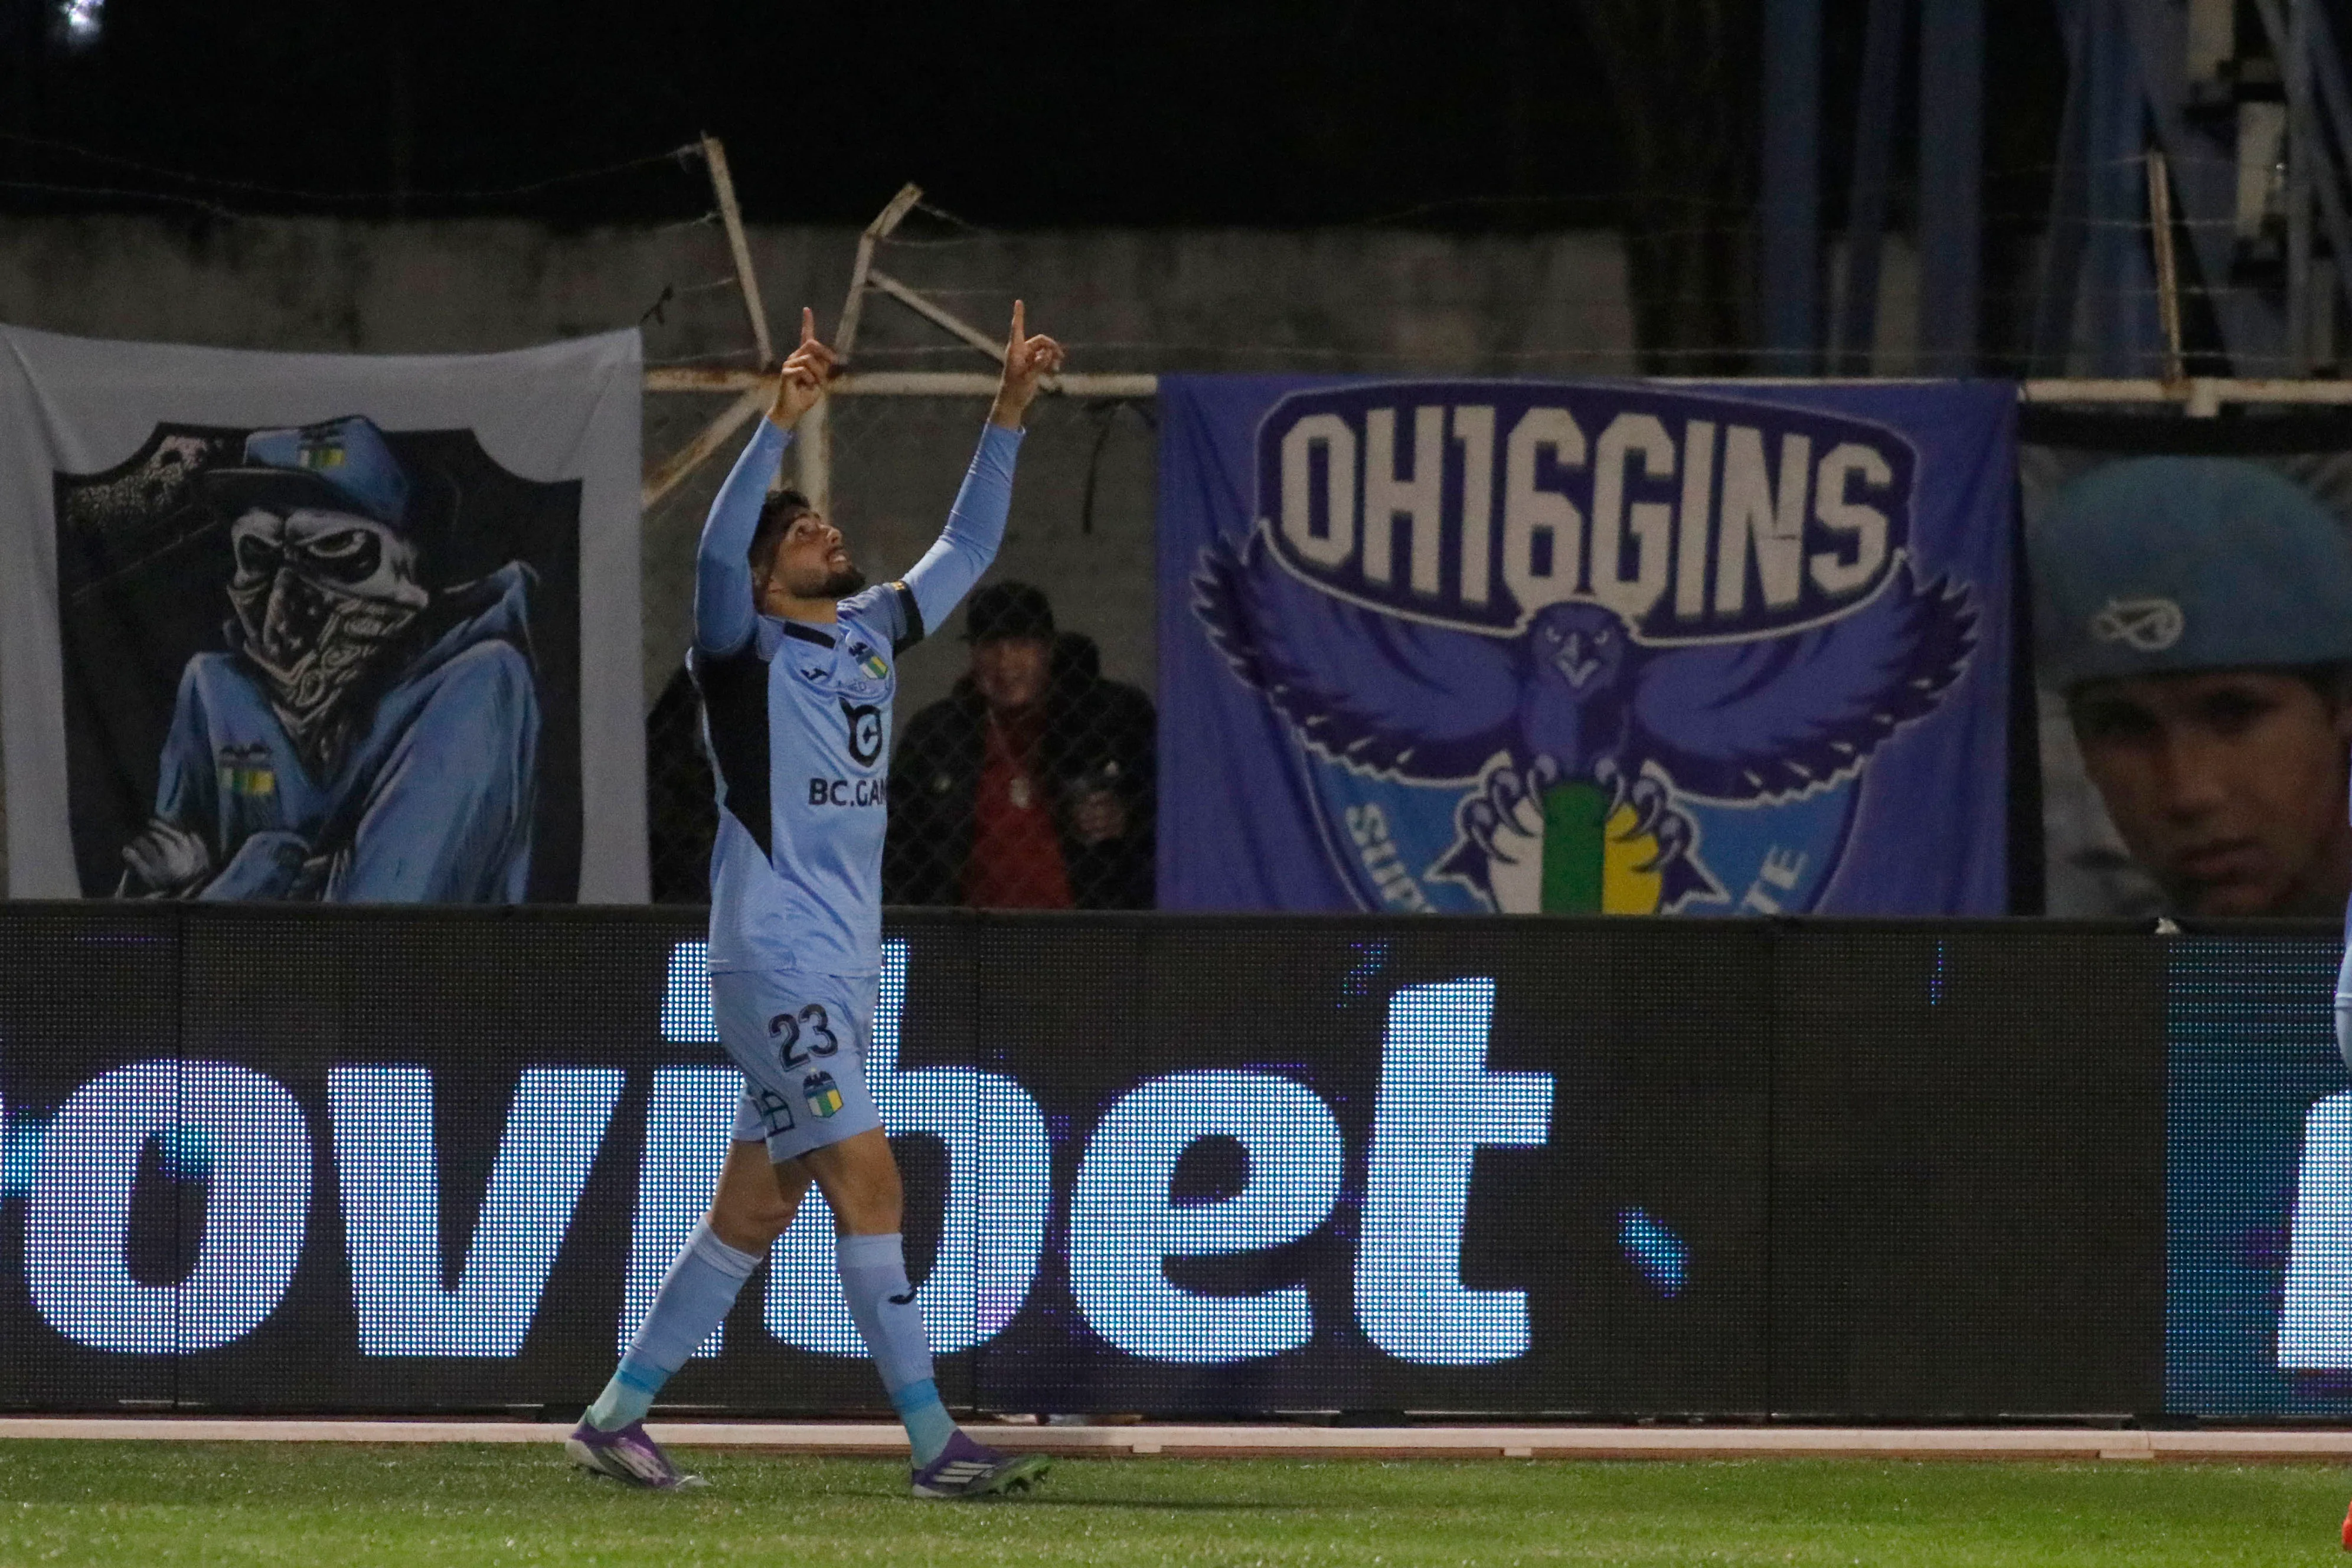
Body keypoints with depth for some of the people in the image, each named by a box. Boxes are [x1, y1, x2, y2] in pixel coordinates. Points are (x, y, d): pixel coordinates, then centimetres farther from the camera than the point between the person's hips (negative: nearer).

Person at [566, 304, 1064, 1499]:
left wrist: (1009, 415, 11)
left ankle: (615, 1418, 17)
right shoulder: (746, 650, -7)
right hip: (774, 962, -8)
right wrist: (782, 422, -35)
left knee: (753, 1212, 10)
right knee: (867, 1181, -12)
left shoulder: (871, 634, 13)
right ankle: (936, 1445, -14)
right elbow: (717, 548, -25)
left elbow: (967, 547, 20)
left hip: (843, 972, 8)